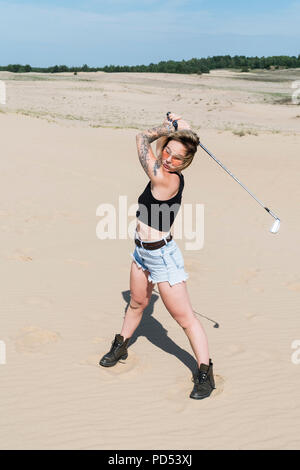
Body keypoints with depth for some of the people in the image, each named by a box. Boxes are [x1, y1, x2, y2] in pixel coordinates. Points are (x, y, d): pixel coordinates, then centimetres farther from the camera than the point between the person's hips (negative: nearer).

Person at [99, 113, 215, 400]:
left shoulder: (165, 180, -28)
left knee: (185, 318, 0)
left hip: (161, 257, -10)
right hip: (143, 252, 10)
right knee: (137, 303, 28)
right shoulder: (170, 174, -3)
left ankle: (205, 373, 12)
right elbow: (157, 145, 18)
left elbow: (142, 139, -17)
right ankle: (121, 346, 48)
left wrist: (168, 128, -6)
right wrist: (170, 129, 3)